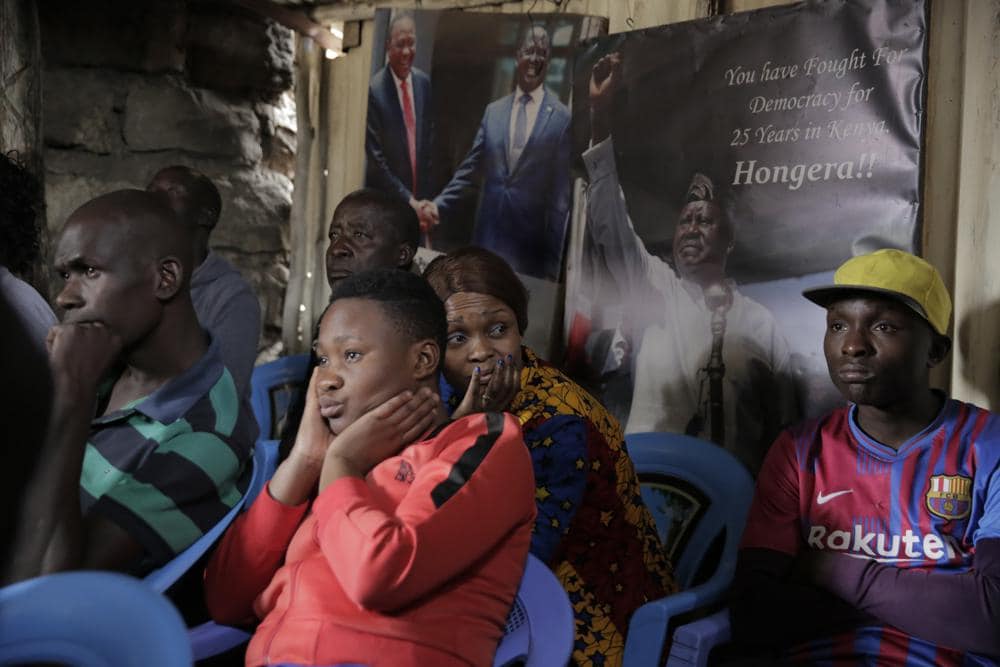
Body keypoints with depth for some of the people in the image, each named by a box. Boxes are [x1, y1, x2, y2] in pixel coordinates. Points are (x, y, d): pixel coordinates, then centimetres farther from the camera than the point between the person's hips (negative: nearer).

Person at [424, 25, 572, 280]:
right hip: (488, 235, 4)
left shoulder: (561, 118, -5)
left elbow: (561, 194, -4)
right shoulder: (493, 110, 10)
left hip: (530, 242, -4)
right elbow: (471, 170, 13)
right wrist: (439, 204, 0)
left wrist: (554, 259, -4)